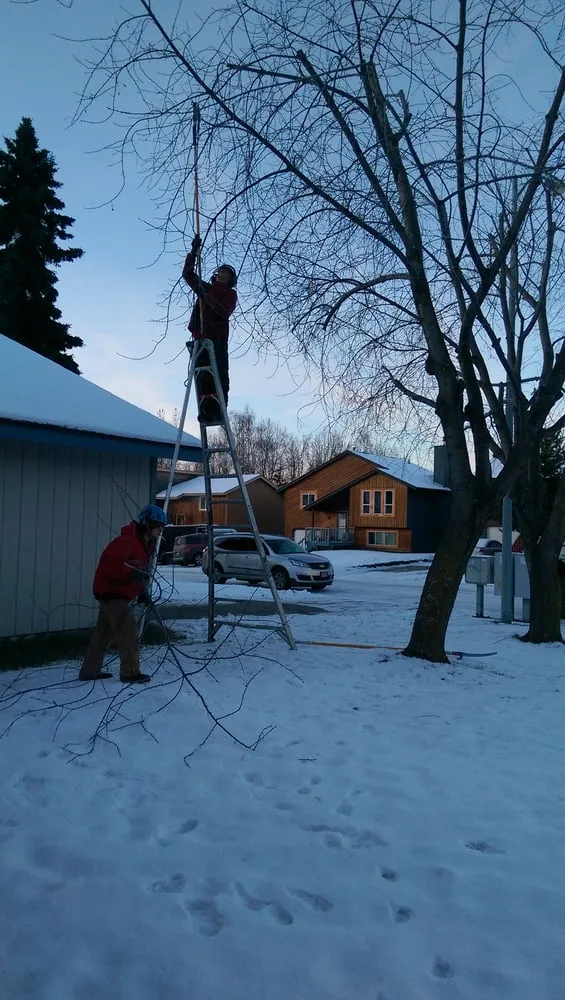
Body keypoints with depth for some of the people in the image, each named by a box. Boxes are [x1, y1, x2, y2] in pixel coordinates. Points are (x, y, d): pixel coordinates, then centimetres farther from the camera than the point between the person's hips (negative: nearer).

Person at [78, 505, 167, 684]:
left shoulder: (146, 544, 10)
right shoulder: (126, 541, -22)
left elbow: (142, 570, 19)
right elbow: (108, 563, -29)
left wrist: (142, 592, 9)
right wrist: (131, 573, -34)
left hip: (118, 593, 10)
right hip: (111, 591, -10)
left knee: (104, 632, 15)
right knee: (128, 629, -11)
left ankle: (89, 671, 24)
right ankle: (130, 672, -3)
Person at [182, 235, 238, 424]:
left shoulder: (231, 294, 12)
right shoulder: (205, 288, 26)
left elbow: (223, 312, -7)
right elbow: (187, 273, 26)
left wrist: (208, 296, -14)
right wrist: (194, 251, 17)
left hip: (218, 335, -4)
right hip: (200, 333, 4)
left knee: (220, 370, -12)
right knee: (202, 369, -8)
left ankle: (218, 407, -18)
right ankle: (205, 408, -14)